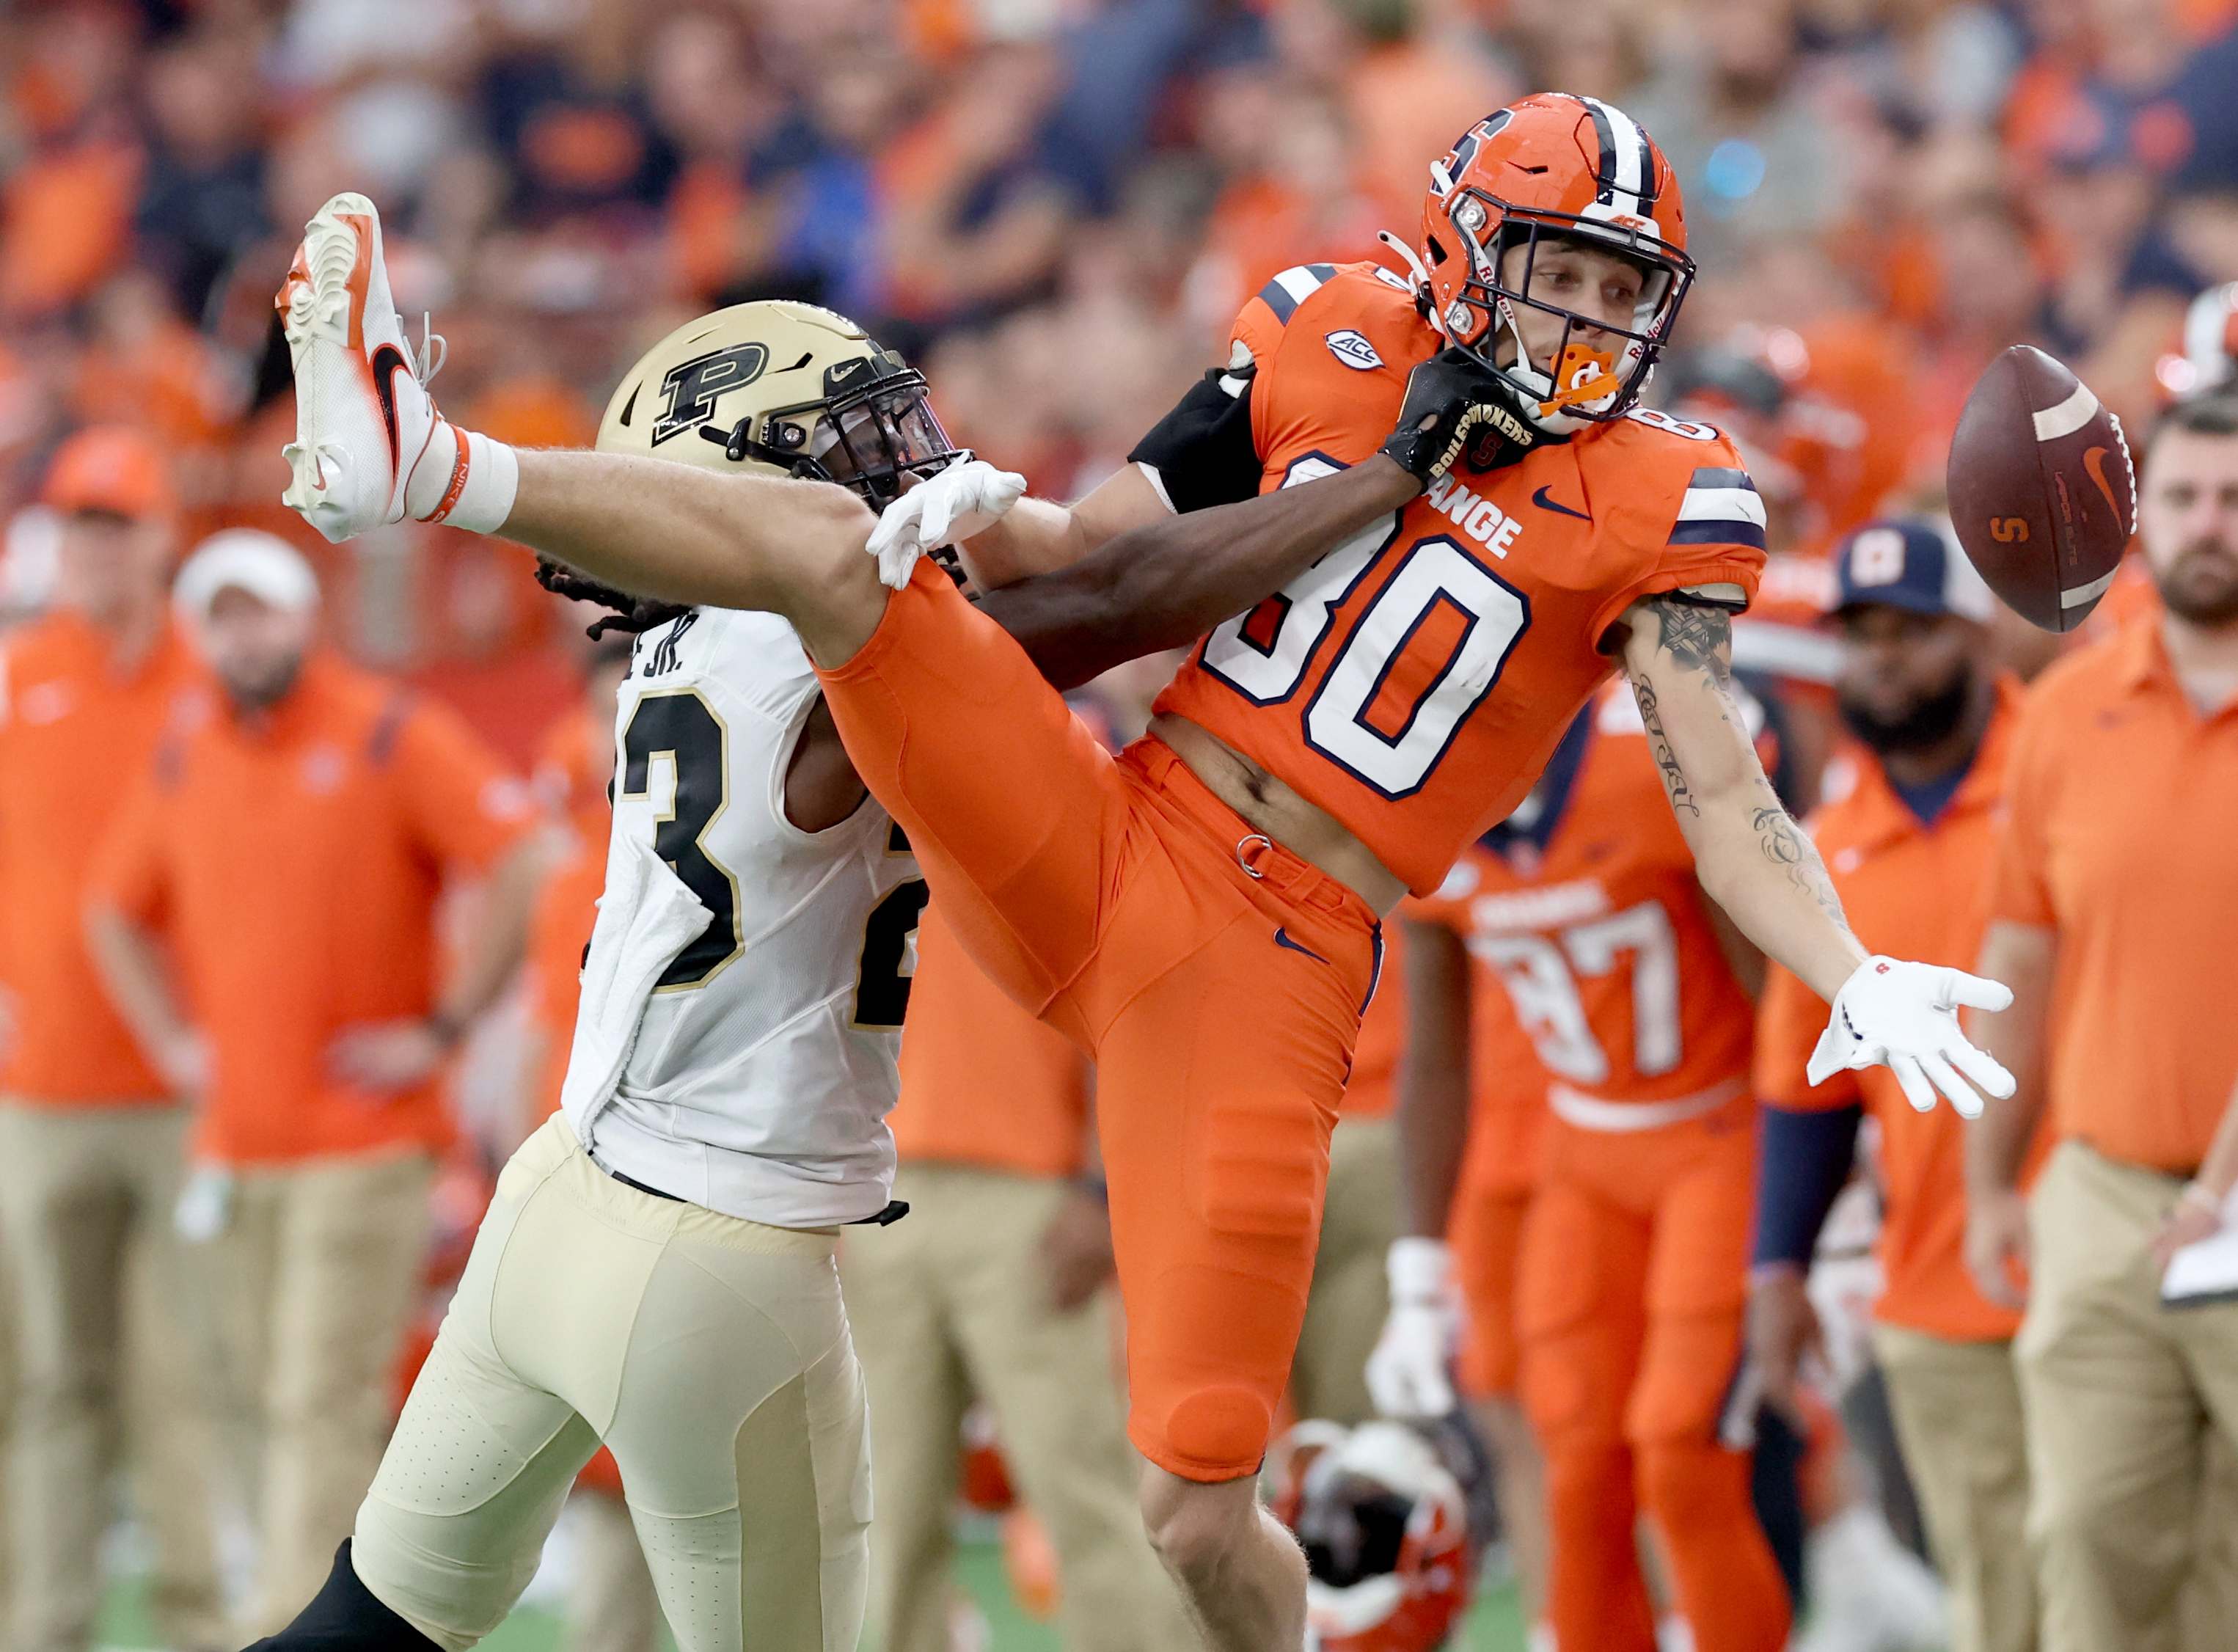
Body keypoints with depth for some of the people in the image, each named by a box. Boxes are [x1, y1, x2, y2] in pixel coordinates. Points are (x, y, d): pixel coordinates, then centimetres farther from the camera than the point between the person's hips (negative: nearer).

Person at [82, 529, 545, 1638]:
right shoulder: (184, 762, 12)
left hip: (363, 1141, -6)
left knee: (322, 1404, -12)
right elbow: (115, 912, 27)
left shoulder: (393, 737, -6)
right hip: (236, 1146, 6)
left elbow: (522, 870, -12)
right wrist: (172, 1040, 14)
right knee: (266, 1398, 9)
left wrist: (443, 1027, -12)